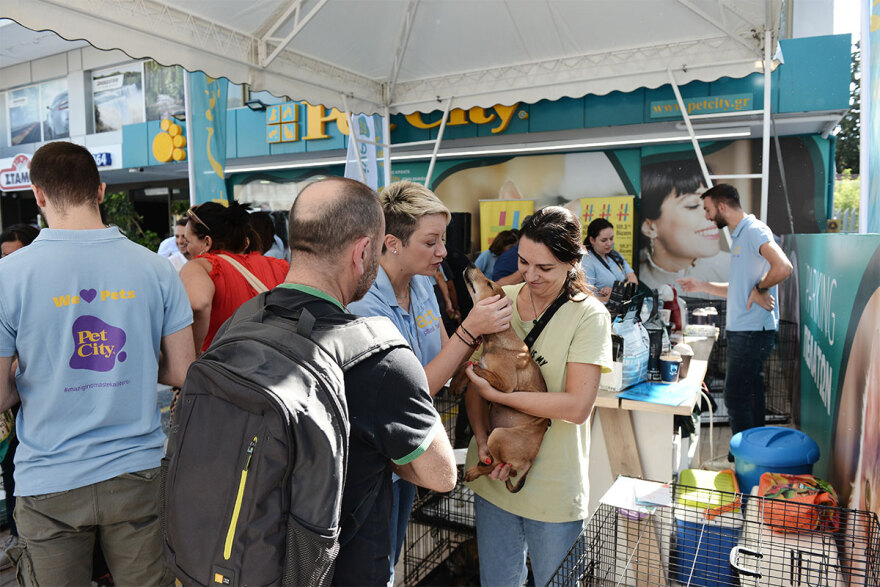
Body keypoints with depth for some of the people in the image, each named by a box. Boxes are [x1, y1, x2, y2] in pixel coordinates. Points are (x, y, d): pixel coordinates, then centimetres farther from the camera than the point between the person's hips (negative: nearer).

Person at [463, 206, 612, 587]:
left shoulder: (589, 316, -12)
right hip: (493, 475, 4)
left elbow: (576, 406, -19)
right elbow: (474, 380, 2)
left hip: (554, 491, -3)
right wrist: (482, 438, -13)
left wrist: (497, 394, -19)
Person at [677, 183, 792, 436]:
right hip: (740, 330, 10)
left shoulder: (754, 230, -12)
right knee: (749, 396, 16)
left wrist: (760, 289, -15)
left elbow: (783, 267, -29)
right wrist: (701, 286, 20)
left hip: (752, 331, -10)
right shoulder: (739, 236, 19)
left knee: (736, 397, -6)